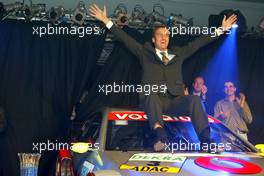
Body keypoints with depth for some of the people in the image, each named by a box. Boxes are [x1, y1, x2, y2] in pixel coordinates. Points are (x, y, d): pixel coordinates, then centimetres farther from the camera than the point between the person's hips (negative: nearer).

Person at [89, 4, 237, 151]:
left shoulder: (178, 53, 27)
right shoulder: (145, 52, 21)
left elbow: (200, 42, 28)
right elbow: (125, 38, 17)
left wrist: (222, 29, 28)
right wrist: (106, 21, 12)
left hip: (174, 101, 2)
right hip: (153, 100, -2)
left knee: (194, 99, -29)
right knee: (152, 95, -37)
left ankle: (206, 141, -42)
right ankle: (160, 136, -58)